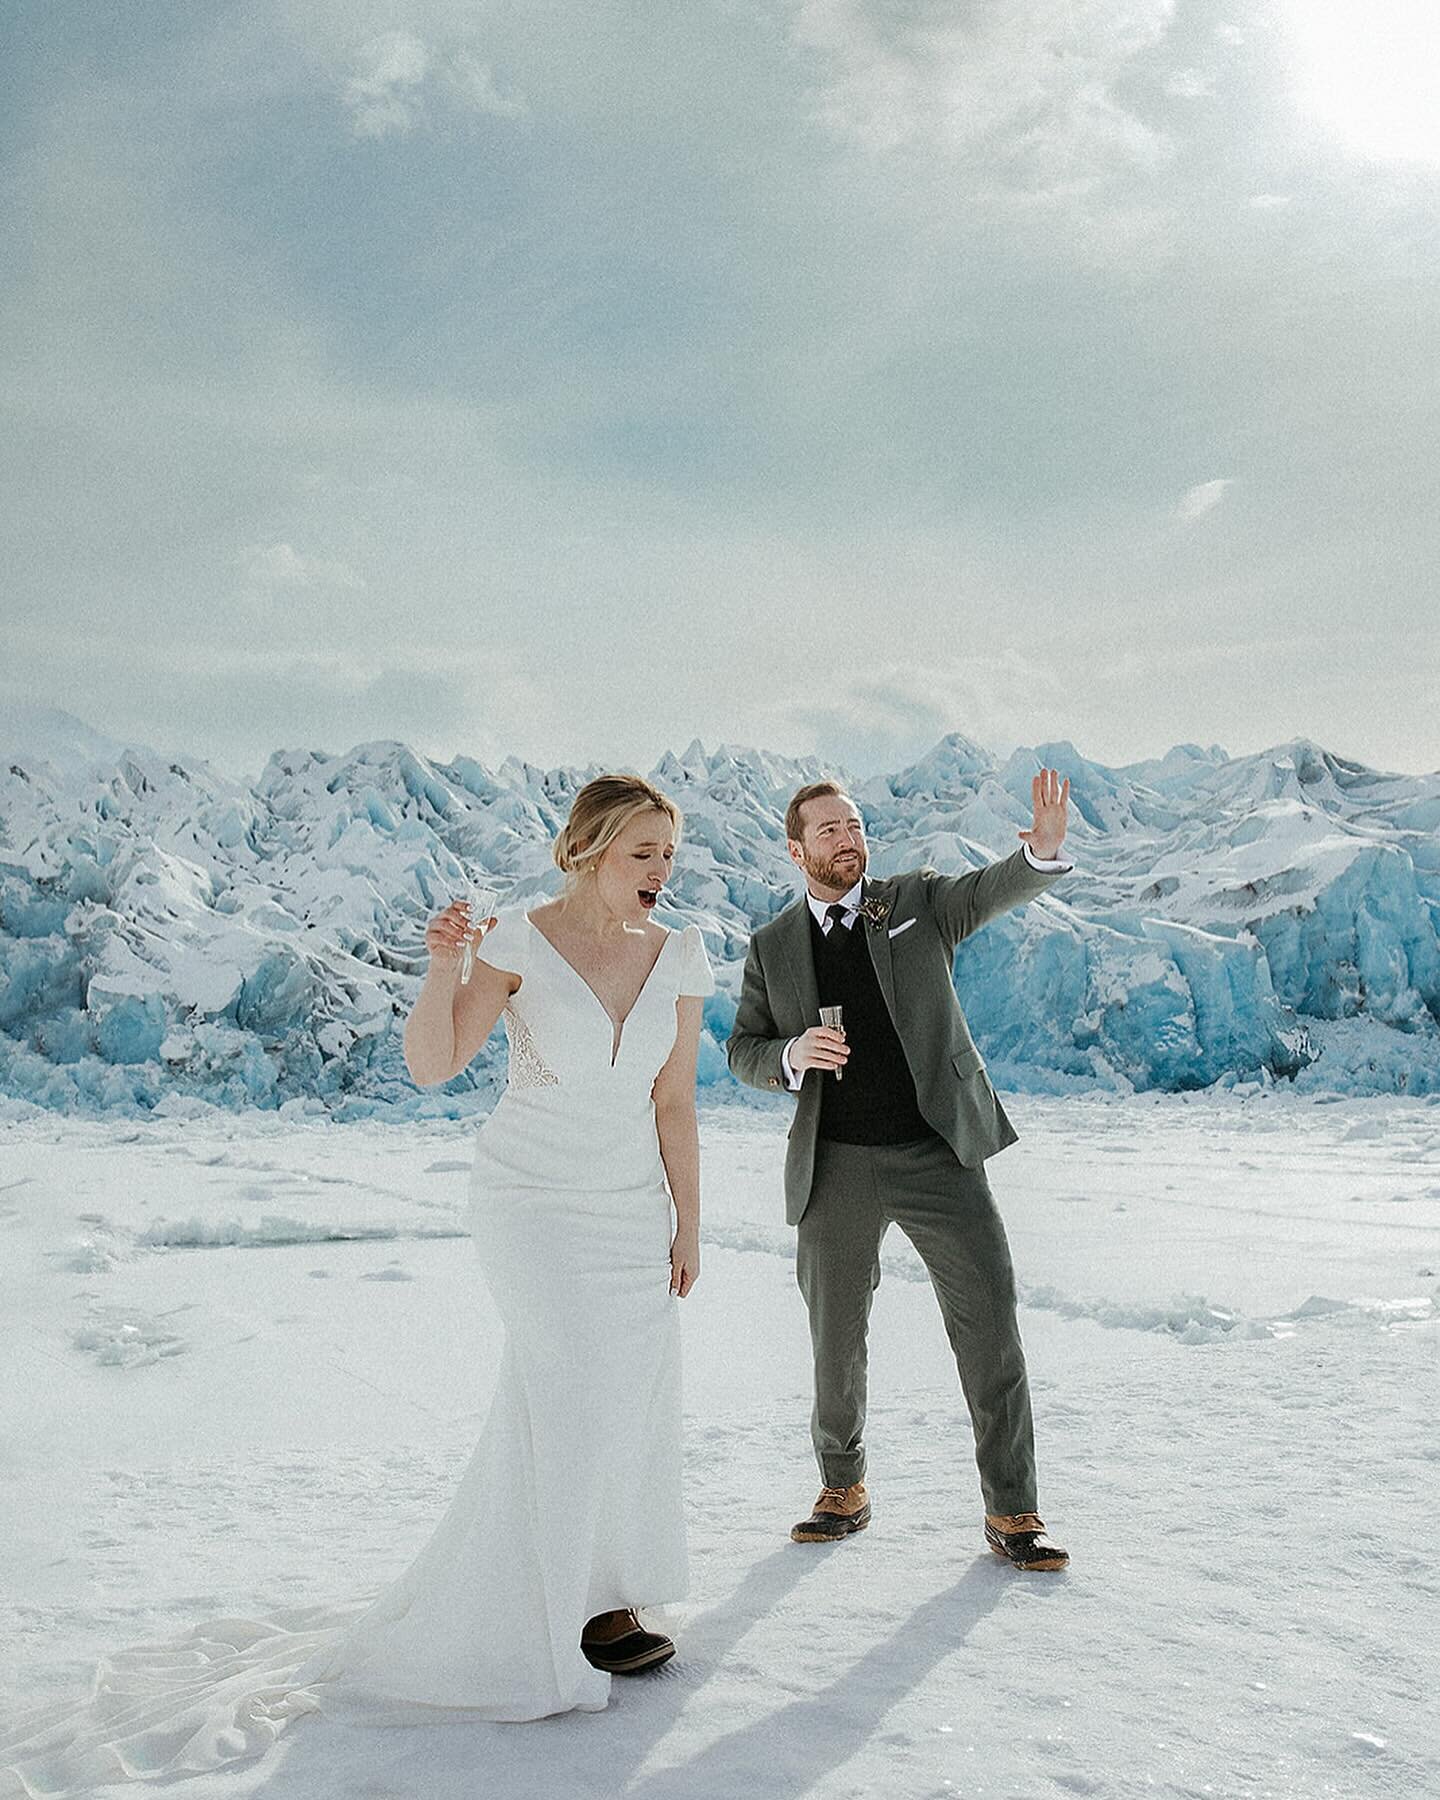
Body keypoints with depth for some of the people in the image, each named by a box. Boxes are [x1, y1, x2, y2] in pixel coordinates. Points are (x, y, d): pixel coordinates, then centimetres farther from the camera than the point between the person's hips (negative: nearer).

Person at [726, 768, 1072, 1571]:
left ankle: (1012, 1513, 12)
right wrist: (793, 1055, -13)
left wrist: (1045, 846, -36)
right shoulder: (773, 946, 7)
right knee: (836, 1339, 10)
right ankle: (844, 1491, 33)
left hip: (937, 1152, -1)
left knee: (991, 1321, -3)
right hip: (837, 1166, 1)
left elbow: (995, 888, -14)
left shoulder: (918, 900, 4)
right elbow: (744, 1049, 10)